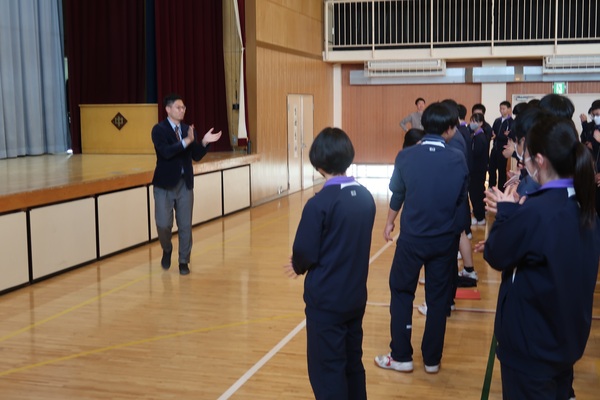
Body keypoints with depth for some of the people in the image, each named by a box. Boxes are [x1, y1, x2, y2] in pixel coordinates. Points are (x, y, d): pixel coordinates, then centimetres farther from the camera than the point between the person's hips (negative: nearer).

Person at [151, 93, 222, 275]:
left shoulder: (188, 129, 8)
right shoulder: (159, 129, -7)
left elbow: (196, 156, 6)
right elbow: (166, 152, -23)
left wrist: (204, 142, -10)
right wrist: (186, 141, -29)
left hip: (185, 183, 4)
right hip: (165, 184, -4)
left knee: (185, 225, 5)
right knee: (163, 224, -3)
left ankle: (184, 261, 16)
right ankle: (167, 250, 26)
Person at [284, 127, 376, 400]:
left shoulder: (320, 203, -19)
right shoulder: (365, 197, 1)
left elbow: (305, 252, -17)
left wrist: (298, 267, 7)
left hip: (326, 300, -7)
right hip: (356, 296, 7)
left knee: (327, 370, 4)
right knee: (353, 363, 19)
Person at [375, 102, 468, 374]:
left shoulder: (406, 156, -9)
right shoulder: (458, 159, -8)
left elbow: (397, 193, 5)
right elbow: (462, 197, 5)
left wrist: (390, 223, 22)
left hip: (412, 237, -1)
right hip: (445, 239, 1)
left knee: (401, 293, 13)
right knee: (438, 298, 12)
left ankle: (401, 357, 16)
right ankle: (432, 359, 21)